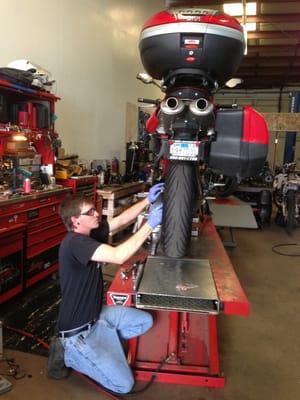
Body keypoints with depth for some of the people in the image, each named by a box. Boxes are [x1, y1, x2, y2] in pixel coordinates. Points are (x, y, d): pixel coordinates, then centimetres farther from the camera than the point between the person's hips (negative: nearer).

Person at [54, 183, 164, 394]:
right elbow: (118, 256, -40)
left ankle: (105, 341, 17)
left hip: (96, 314, 9)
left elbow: (121, 220, 0)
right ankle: (70, 354, 9)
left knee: (146, 321, 10)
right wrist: (150, 225, -35)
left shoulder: (89, 232, -1)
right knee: (124, 384, -4)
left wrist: (147, 200, -13)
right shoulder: (75, 242, -29)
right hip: (78, 330, -9)